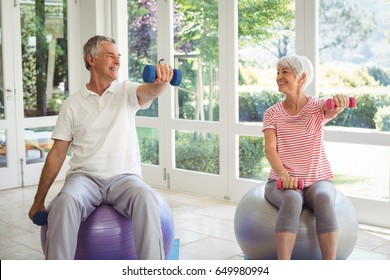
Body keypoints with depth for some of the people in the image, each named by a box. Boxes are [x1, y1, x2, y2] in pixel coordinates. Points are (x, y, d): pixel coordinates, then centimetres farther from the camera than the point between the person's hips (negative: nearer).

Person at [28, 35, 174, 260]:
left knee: (146, 197, -34)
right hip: (84, 176, 0)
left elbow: (151, 91, -16)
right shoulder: (73, 103, 10)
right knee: (65, 202, -34)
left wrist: (160, 80, -42)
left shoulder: (127, 92, 9)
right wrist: (39, 200, 8)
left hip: (124, 176, 0)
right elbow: (57, 153, 10)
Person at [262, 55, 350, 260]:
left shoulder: (318, 107, 2)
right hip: (282, 181, 0)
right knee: (292, 200, -35)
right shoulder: (272, 113, 6)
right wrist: (284, 175, -27)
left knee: (323, 199, -35)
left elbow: (333, 109, -23)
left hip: (319, 179, 0)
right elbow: (270, 148, -7)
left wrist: (339, 102, -49)